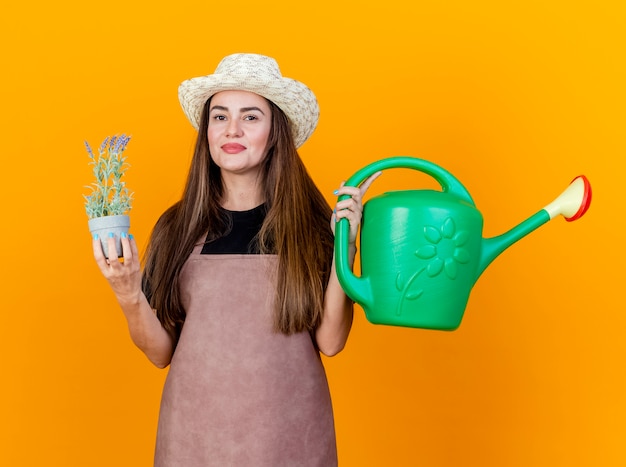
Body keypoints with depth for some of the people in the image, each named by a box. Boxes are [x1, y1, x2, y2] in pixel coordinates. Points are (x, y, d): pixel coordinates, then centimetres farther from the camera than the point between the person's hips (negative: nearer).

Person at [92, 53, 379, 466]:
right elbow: (160, 353, 1)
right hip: (194, 432, 1)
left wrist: (344, 246, -15)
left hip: (289, 434, -1)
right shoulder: (176, 229, -2)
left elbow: (330, 341, -9)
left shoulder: (310, 223, -5)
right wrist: (129, 296, -15)